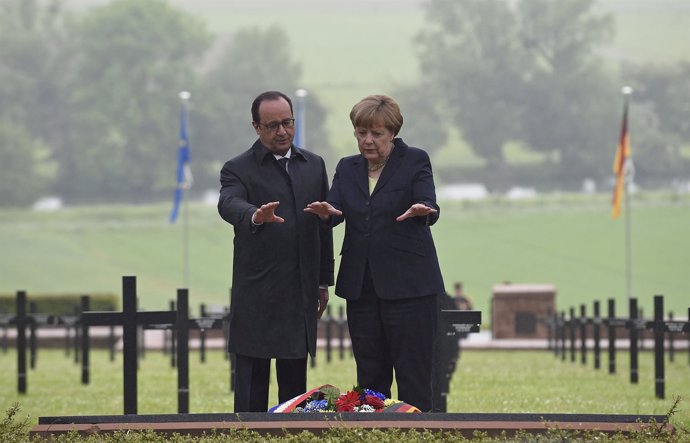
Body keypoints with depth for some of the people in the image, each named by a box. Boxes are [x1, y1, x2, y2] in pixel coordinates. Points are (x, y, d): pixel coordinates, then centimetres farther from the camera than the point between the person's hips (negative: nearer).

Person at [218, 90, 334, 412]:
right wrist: (255, 217, -47)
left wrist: (324, 281, 14)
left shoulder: (313, 165, 12)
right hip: (256, 298, -4)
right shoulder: (238, 169, -3)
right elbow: (229, 204, -24)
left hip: (300, 295, 4)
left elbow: (324, 225, 16)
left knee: (295, 384, 8)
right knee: (251, 387, -2)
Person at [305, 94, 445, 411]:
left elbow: (429, 206, -15)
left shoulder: (415, 161, -1)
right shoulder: (347, 168, 12)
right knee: (370, 375, 7)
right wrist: (326, 212, -25)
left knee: (412, 375, -4)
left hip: (407, 285, -5)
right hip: (361, 286, 5)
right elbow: (335, 207, -2)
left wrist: (422, 211, -38)